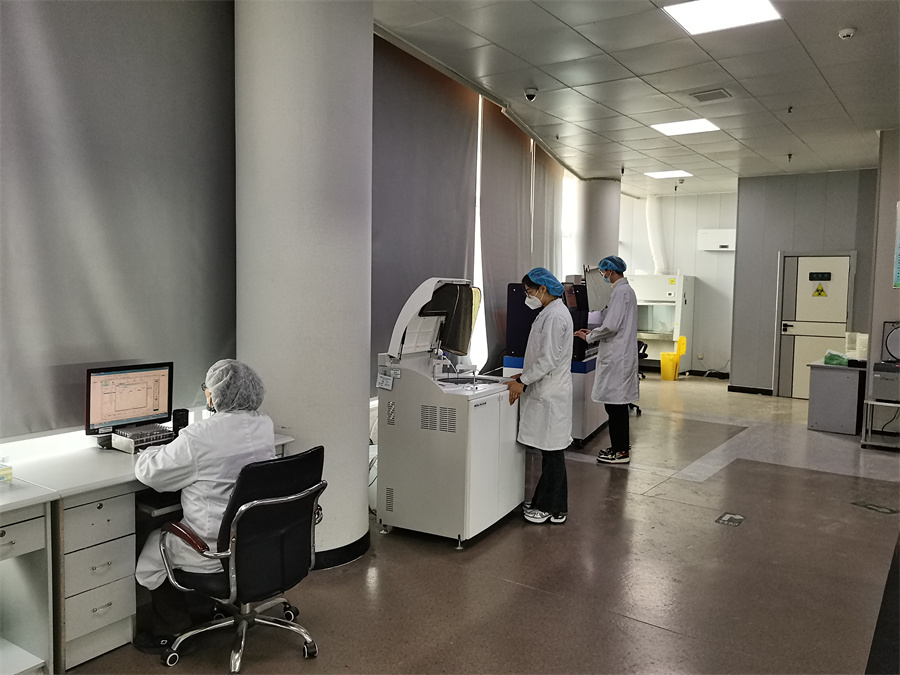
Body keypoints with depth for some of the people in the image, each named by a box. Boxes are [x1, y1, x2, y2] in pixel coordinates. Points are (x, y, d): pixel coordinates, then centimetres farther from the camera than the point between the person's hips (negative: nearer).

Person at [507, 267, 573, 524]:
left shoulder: (555, 316, -18)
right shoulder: (551, 312, 15)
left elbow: (549, 359, -22)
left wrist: (523, 382, -17)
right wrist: (526, 374, 15)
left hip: (551, 396, -10)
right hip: (546, 392, 10)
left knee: (552, 451, -1)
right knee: (549, 451, 15)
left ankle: (553, 508, 10)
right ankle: (544, 502, 24)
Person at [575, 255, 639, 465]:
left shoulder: (620, 292, -15)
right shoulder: (626, 289, 16)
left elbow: (611, 326, -21)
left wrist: (589, 337, -7)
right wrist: (593, 332, 16)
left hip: (616, 356, -10)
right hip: (621, 354, 10)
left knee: (614, 403, -4)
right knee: (619, 403, 16)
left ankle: (620, 451, 2)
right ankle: (622, 445, 25)